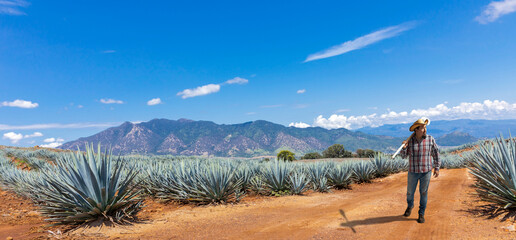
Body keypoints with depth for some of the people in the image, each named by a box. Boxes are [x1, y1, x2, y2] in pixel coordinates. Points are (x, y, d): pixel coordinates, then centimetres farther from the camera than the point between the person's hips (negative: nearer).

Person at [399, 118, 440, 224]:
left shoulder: (430, 139, -5)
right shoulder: (410, 141, -5)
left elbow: (436, 154, 4)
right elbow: (403, 155, -2)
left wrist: (437, 168, 2)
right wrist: (404, 147, -23)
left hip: (426, 171, -1)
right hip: (413, 172, 1)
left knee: (423, 193, 6)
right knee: (410, 192, 12)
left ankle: (421, 214, 20)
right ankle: (410, 205, 42)